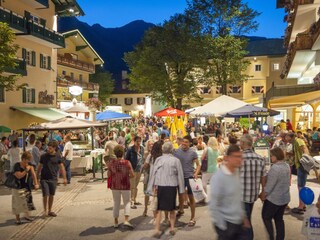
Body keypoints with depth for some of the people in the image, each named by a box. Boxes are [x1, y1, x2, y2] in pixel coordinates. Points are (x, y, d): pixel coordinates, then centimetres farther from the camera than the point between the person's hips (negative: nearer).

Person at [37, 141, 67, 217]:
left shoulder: (57, 157, 0)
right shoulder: (43, 156, 1)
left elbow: (62, 167, 2)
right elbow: (40, 166, 10)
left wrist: (64, 178, -2)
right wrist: (37, 176, 13)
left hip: (53, 179, 1)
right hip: (44, 179, -1)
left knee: (51, 195, 9)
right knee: (45, 195, -6)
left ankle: (50, 211, 23)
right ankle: (45, 211, 8)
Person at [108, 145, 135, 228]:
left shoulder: (111, 162, -8)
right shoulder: (127, 163, -14)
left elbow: (109, 175, -1)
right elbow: (132, 175, -13)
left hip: (115, 186, 2)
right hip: (125, 186, -2)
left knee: (116, 203, 16)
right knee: (127, 202, 13)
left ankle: (116, 222, 21)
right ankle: (126, 220, -2)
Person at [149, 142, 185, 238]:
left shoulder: (158, 159, 1)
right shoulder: (176, 160, -2)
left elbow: (154, 173, -2)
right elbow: (180, 175, -1)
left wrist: (154, 186, 0)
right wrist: (181, 189, 4)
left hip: (160, 186, 1)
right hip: (172, 186, 0)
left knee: (159, 209, 8)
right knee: (172, 208, 17)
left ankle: (157, 230, 5)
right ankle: (172, 228, 23)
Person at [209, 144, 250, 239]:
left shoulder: (235, 173, 3)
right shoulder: (218, 177, -21)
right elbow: (213, 205, -19)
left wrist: (243, 216, 16)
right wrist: (222, 226, -15)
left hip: (239, 222, 7)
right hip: (226, 224, -7)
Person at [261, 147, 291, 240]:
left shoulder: (275, 168, -24)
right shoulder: (287, 166, 1)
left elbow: (270, 185, -21)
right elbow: (287, 182, 10)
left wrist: (264, 195, -7)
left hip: (274, 198, -7)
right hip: (285, 198, 8)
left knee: (266, 217, 11)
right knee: (279, 219, 19)